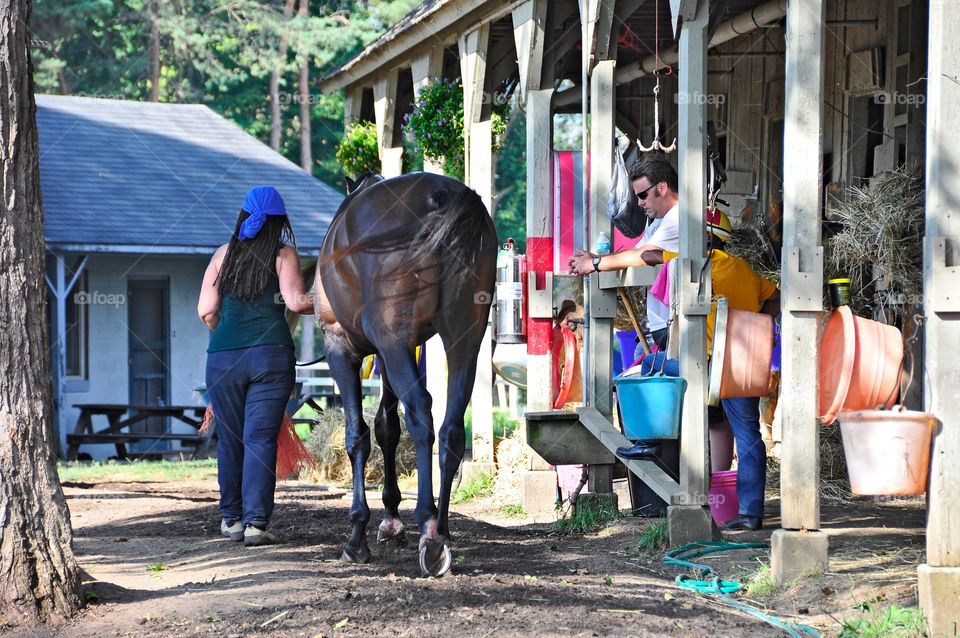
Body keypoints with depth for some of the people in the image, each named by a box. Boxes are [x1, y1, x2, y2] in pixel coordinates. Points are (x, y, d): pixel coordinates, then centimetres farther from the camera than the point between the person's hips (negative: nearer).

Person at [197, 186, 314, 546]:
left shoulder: (224, 254, 12)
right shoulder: (283, 254, 3)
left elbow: (206, 311, 8)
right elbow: (295, 301, -9)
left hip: (222, 356, 3)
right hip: (271, 352, -2)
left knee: (229, 439, 13)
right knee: (260, 439, -3)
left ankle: (232, 519, 19)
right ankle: (256, 523, -10)